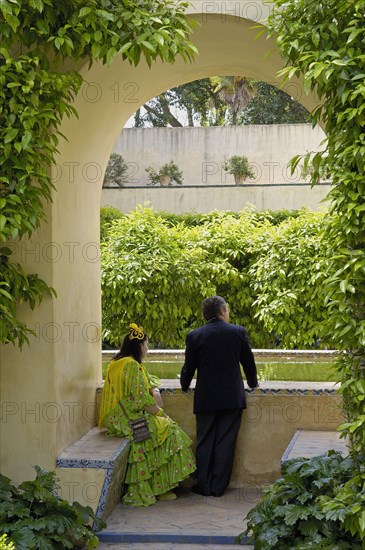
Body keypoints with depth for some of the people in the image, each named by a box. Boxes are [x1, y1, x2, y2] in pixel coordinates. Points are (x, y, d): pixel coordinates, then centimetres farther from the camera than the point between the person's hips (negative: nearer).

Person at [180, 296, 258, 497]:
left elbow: (189, 367, 2)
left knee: (204, 443, 9)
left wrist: (184, 386, 22)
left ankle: (203, 486, 10)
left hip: (205, 398, 0)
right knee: (225, 443, 5)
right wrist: (253, 382, 26)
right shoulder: (238, 332, -2)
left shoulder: (194, 336, -3)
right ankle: (219, 486, 7)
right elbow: (248, 361, 9)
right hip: (232, 398, 0)